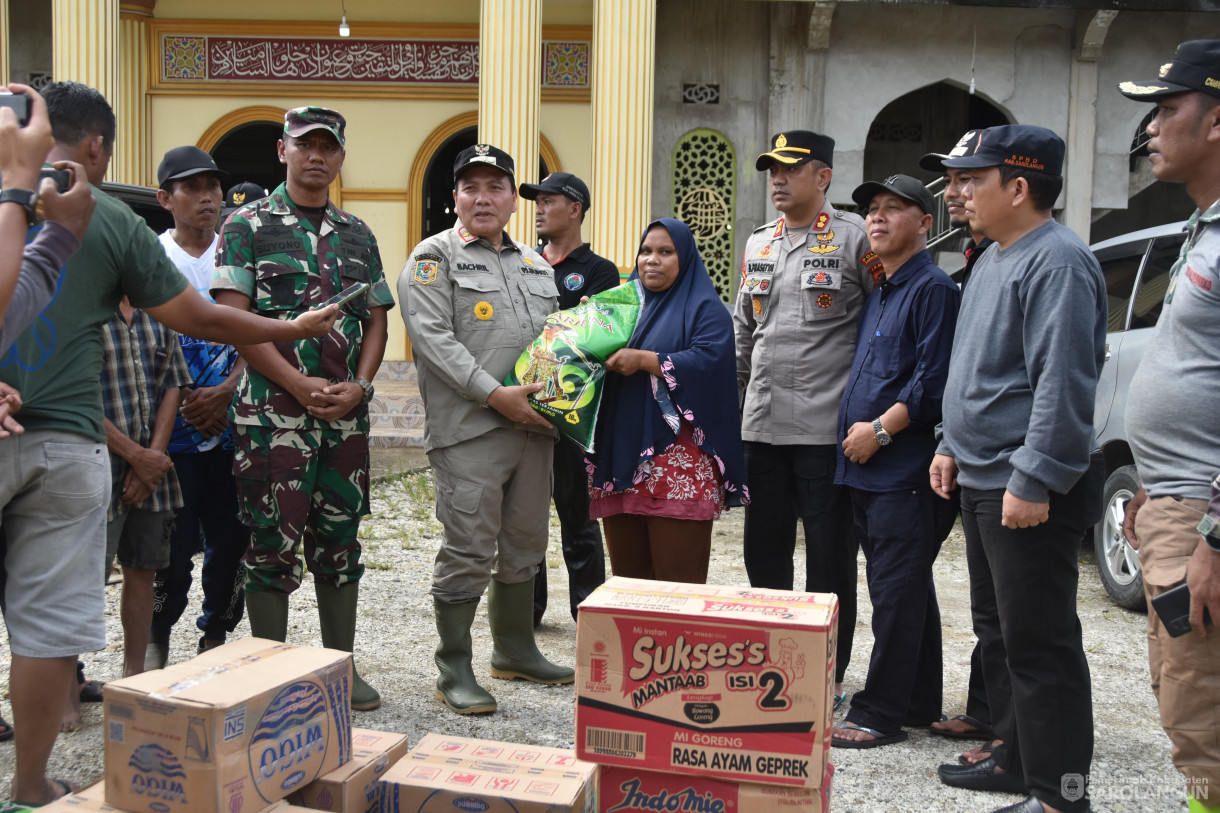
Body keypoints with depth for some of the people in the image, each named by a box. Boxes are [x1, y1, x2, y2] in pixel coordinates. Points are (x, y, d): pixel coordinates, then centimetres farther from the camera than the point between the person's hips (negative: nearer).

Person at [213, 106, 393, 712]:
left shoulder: (358, 234, 14)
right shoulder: (247, 225, 1)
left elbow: (376, 321, 13)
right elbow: (232, 318, -8)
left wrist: (358, 386, -4)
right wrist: (301, 385, -15)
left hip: (347, 414, 4)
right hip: (273, 412, -4)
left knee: (340, 539, 11)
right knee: (273, 544, 1)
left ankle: (342, 667, 23)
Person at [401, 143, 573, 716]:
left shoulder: (535, 264, 20)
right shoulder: (434, 257, 0)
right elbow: (432, 338, -12)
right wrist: (495, 393, -19)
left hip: (534, 427, 7)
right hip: (470, 429, -6)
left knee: (525, 546, 15)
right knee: (469, 551, -4)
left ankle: (515, 651, 30)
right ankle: (454, 671, 9)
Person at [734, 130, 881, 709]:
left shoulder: (854, 238, -4)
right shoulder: (757, 245, 16)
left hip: (828, 427, -6)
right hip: (762, 424, 6)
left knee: (830, 555, 4)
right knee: (763, 548, 13)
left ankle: (828, 673, 18)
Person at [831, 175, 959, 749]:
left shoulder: (934, 288, -7)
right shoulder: (877, 294, 20)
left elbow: (933, 380, -16)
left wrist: (881, 429, -15)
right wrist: (855, 432, 12)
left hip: (904, 471, -9)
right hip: (865, 470, 9)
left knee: (896, 594, -4)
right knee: (908, 591, 15)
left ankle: (880, 713, 3)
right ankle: (919, 703, 25)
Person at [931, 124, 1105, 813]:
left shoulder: (1057, 261, -16)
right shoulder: (995, 259, 17)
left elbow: (1063, 382, -23)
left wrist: (1035, 479, -25)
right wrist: (954, 446, 19)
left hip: (1027, 491, -10)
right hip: (982, 481, 11)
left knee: (1038, 644, -3)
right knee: (998, 632, 18)